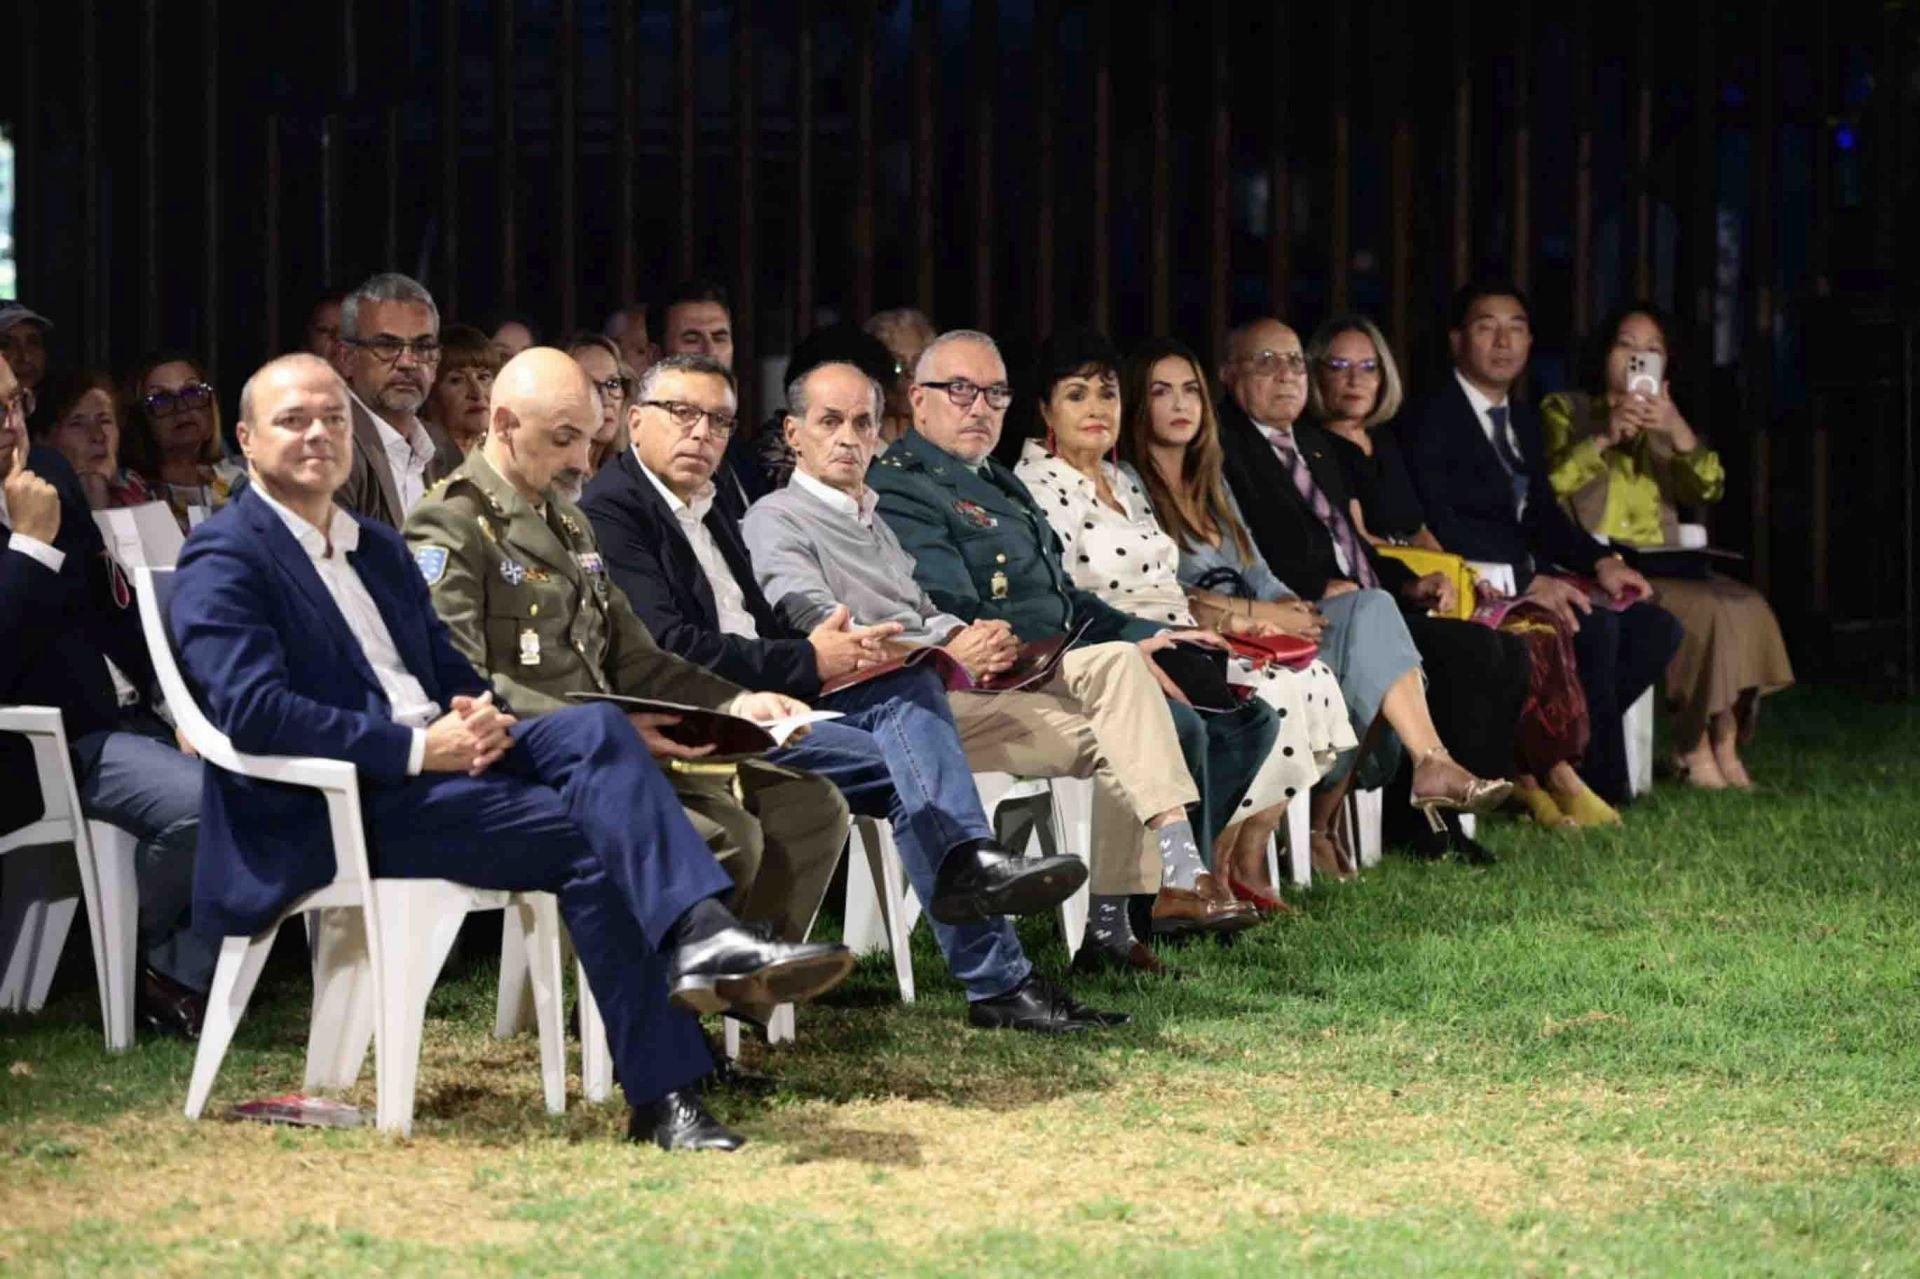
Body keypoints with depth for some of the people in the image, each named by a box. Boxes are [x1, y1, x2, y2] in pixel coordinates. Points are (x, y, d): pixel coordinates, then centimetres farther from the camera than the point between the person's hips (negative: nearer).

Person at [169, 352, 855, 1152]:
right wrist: (417, 748, -20)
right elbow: (251, 711, -16)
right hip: (339, 810, -7)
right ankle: (662, 1094, -30)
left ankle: (704, 939, -41)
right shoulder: (224, 559, -2)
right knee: (594, 831, -24)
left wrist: (480, 714, -3)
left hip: (437, 759, 7)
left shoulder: (379, 549, 26)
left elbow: (449, 668, 25)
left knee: (594, 729, -22)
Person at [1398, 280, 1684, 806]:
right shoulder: (1430, 420, -7)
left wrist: (1601, 561, -2)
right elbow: (1439, 524, -18)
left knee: (1656, 628, -9)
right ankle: (1601, 788, -18)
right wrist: (1528, 579, -27)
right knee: (1595, 626, -28)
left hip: (1531, 579, 9)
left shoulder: (1524, 420, 21)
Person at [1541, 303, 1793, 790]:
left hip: (1661, 563, 5)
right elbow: (1546, 485, -7)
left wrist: (1678, 433, -14)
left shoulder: (1666, 426, 24)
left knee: (1747, 606, -22)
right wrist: (1604, 439, -19)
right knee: (1703, 609, -28)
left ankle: (1725, 744, -18)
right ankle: (1696, 746, -19)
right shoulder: (1564, 411, 12)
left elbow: (1708, 489, 3)